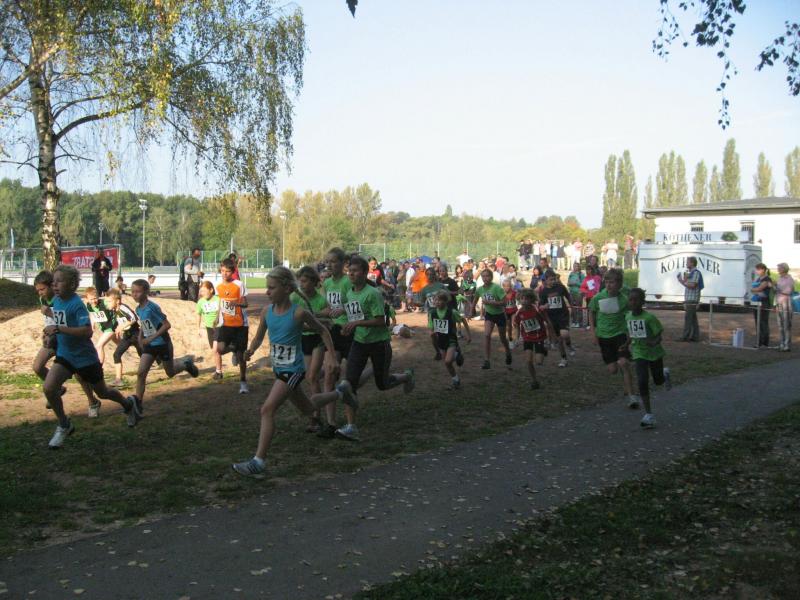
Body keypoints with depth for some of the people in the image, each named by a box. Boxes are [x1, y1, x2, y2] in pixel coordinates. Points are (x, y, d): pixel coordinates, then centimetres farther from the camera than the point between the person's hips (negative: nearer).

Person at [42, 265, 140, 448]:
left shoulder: (77, 304, -22)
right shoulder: (56, 301, 0)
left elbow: (87, 331, -34)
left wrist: (59, 329, -36)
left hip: (85, 357, -6)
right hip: (64, 355, 6)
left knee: (102, 392, 13)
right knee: (49, 387, -16)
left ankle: (128, 404, 45)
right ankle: (64, 426, 5)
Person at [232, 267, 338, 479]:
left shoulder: (298, 313, -17)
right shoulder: (268, 311, -2)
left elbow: (323, 331, -4)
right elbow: (259, 337, 8)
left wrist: (332, 356, -7)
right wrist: (250, 351, -13)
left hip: (293, 370, -7)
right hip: (278, 368, 7)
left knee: (267, 409, -18)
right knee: (306, 409, 23)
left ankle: (258, 462, -18)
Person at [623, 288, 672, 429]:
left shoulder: (650, 317, -21)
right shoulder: (628, 316, -4)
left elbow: (659, 336, -19)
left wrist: (654, 342, -38)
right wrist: (627, 345, 8)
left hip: (654, 353, -3)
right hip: (639, 354, 3)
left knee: (658, 381, 15)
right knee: (642, 382, -12)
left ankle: (665, 374, 54)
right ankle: (649, 415, -5)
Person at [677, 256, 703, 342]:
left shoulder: (696, 273, -12)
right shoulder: (691, 273, 19)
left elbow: (692, 285, -21)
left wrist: (682, 281, -14)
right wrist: (685, 279, 9)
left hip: (692, 300, -10)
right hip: (689, 300, 10)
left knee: (688, 318, -9)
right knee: (693, 319, 9)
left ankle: (686, 337, -9)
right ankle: (695, 336, 11)